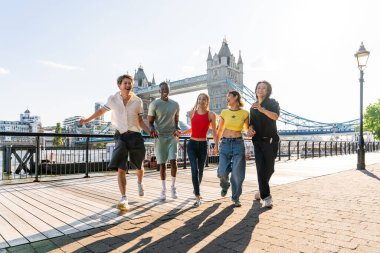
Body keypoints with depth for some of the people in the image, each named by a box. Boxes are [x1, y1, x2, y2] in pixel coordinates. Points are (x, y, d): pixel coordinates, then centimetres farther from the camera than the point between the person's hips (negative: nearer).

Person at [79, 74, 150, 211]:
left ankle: (139, 183, 47)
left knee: (138, 166, 14)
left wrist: (150, 131, -10)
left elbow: (140, 121, 5)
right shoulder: (113, 99, 0)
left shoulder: (137, 101, -1)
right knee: (120, 168, -12)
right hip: (121, 136, -1)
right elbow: (102, 110, 18)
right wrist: (87, 119, 22)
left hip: (135, 136, 1)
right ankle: (124, 199, -7)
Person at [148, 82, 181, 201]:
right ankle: (163, 190, 17)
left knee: (173, 161, -10)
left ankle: (173, 187, 10)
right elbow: (150, 122, -2)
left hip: (172, 137, 2)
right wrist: (152, 130, -23)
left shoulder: (175, 104, 7)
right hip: (160, 137, -2)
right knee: (162, 164, 3)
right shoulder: (154, 104, -3)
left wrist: (178, 129, -6)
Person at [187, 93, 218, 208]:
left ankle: (196, 189, 40)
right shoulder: (191, 113, 4)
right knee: (194, 170, -12)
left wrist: (216, 146, 0)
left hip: (203, 145, 0)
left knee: (200, 171, 12)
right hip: (192, 144, 1)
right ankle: (198, 197, -7)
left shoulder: (211, 115, -3)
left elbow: (214, 132, 2)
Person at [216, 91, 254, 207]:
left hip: (238, 144, -1)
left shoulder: (244, 113, 1)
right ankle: (225, 186, 31)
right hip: (225, 143, 1)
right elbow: (220, 130, 12)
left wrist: (249, 132, -9)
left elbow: (246, 128, 14)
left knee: (237, 173, -1)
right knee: (222, 172, -5)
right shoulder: (224, 112, 5)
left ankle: (236, 198, 19)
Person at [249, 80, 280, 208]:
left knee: (269, 168, 4)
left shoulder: (273, 103, 2)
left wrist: (262, 109, -34)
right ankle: (266, 197, -5)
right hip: (258, 141, 3)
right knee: (261, 168, -9)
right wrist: (251, 128, -6)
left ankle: (262, 190, 28)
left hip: (270, 140, -2)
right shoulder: (253, 107, 17)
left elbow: (275, 116, -18)